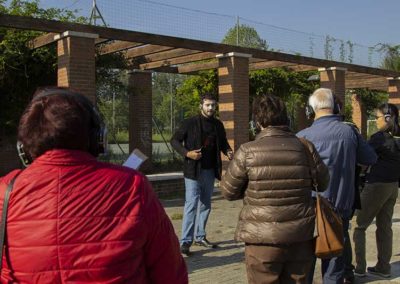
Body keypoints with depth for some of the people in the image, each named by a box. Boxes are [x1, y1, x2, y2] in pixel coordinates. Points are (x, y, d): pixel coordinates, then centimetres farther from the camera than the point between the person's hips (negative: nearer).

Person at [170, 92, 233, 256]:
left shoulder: (218, 125, 8)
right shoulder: (190, 123, -7)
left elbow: (223, 142, 21)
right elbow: (175, 140, -3)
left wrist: (228, 151, -1)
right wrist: (187, 153, -18)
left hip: (210, 171, 6)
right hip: (193, 170, -6)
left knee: (206, 205, 14)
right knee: (191, 204, -10)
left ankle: (200, 237, 27)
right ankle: (185, 241, -6)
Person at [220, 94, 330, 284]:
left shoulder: (248, 151, -12)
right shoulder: (305, 147, -4)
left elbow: (228, 191, -3)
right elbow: (323, 182, 9)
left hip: (263, 239, -3)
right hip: (301, 237, 3)